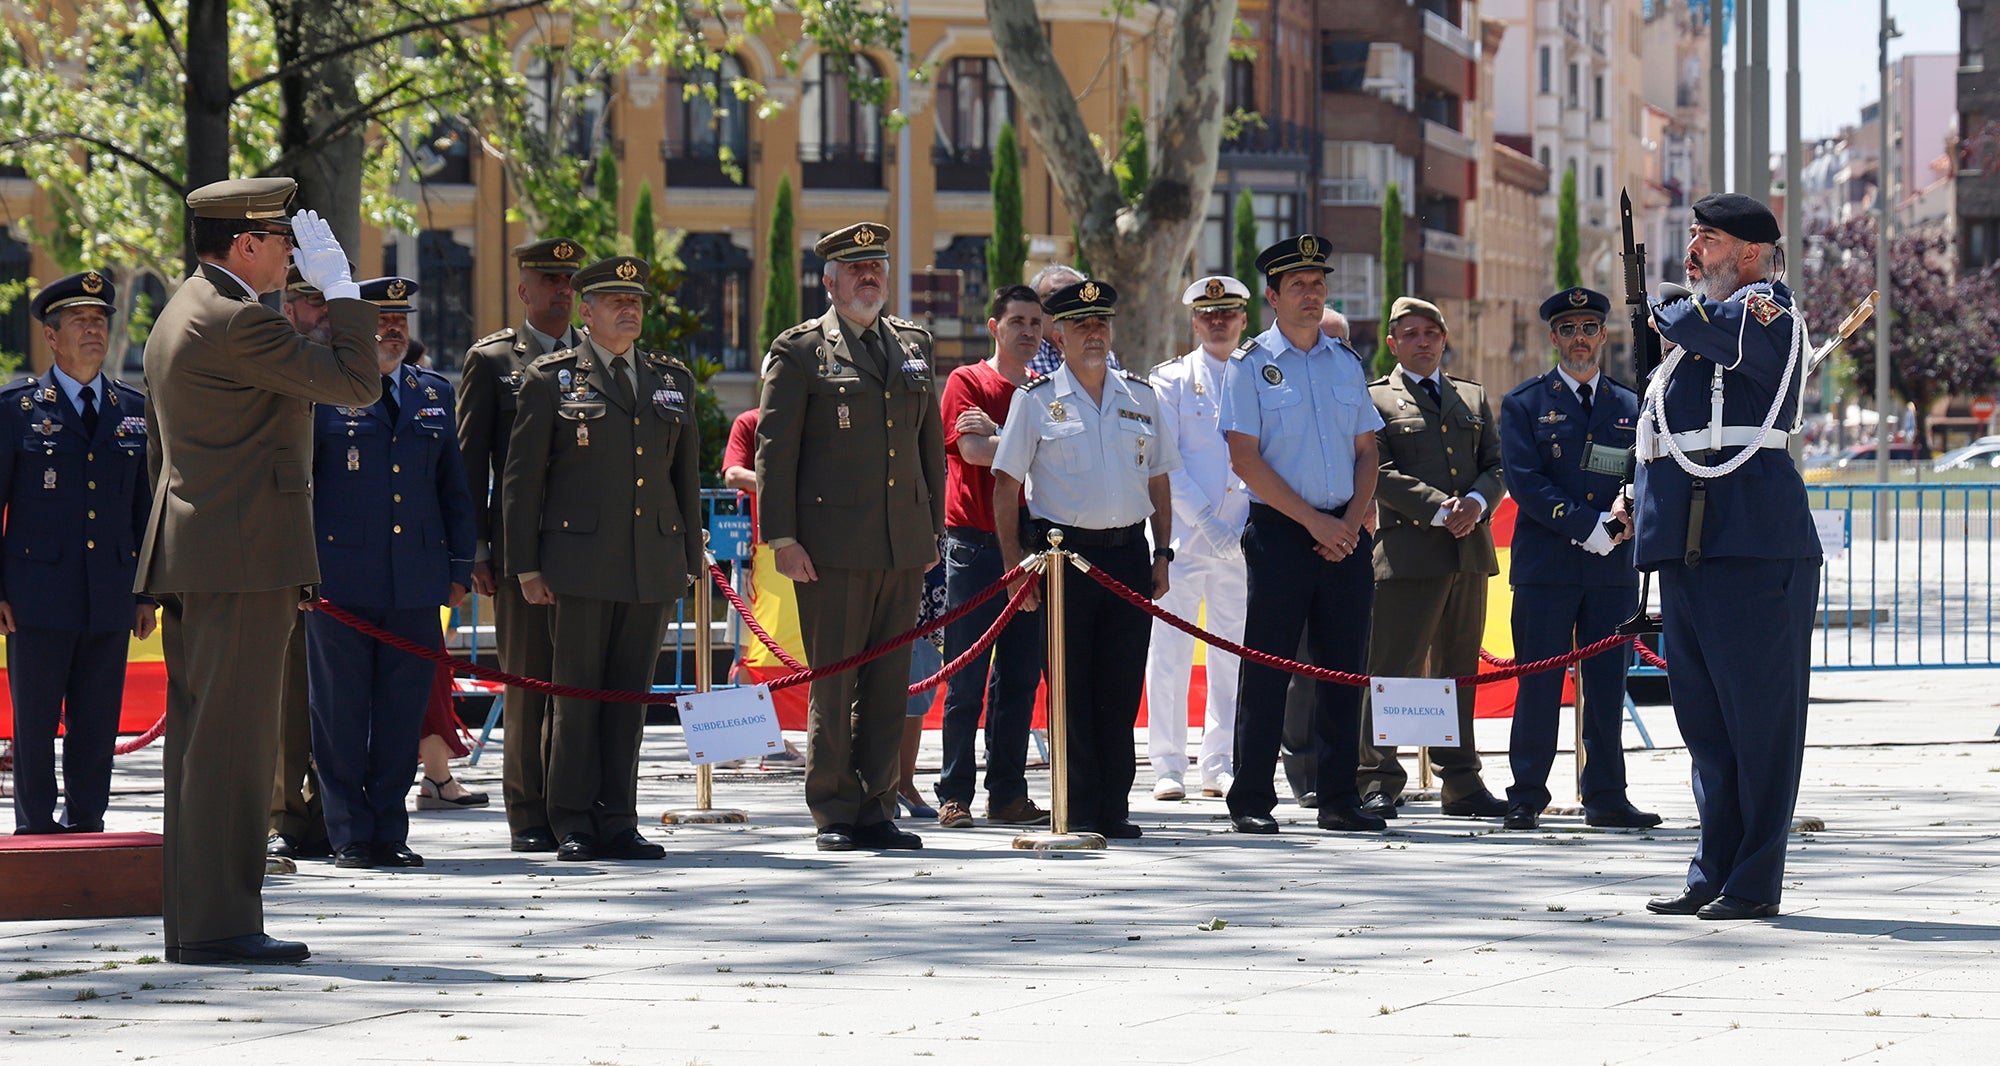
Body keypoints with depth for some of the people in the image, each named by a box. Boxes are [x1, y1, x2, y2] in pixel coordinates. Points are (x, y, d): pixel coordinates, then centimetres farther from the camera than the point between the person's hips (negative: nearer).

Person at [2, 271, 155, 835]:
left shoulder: (135, 409, 11)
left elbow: (146, 507, 14)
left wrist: (149, 593, 9)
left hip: (111, 598, 3)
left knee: (97, 725, 5)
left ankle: (86, 828, 13)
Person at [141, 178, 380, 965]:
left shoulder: (177, 318, 18)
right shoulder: (237, 322, -15)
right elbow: (357, 382, -14)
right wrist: (340, 285, -5)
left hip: (190, 561, 10)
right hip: (246, 557, -10)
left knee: (198, 740, 10)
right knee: (233, 742, -9)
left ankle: (190, 918, 12)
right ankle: (218, 922, -10)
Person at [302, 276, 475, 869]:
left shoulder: (435, 394, 15)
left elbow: (454, 489, 17)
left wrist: (459, 568, 11)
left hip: (416, 582, 4)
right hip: (340, 582, -4)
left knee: (403, 712, 5)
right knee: (341, 714, -1)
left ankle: (389, 833, 12)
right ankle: (349, 836, 6)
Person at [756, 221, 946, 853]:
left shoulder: (914, 345, 15)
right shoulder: (800, 351, 0)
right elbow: (773, 449, -3)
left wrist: (934, 527, 15)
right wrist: (782, 538, -9)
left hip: (904, 546, 5)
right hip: (834, 548, -5)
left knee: (889, 683, 6)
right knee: (833, 684, -2)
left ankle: (875, 810, 12)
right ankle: (833, 815, 6)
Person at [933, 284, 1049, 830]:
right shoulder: (967, 381, 1)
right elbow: (973, 450, -12)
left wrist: (998, 436, -8)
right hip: (975, 541, -5)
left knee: (1020, 675, 5)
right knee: (967, 676, -5)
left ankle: (1008, 793, 9)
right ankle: (954, 794, -2)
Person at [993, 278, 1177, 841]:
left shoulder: (1140, 396, 13)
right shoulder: (1036, 399, 3)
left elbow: (1158, 481, 17)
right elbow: (1006, 486, 2)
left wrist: (1163, 554, 9)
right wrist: (1014, 563, -6)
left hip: (1129, 554, 3)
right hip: (1064, 555, -3)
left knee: (1121, 688, 3)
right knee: (1071, 687, -3)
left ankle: (1114, 808, 9)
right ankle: (1078, 810, 1)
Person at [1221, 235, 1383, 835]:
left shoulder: (1346, 363, 13)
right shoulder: (1250, 365, -1)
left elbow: (1366, 451, 13)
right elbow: (1244, 459, -7)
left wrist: (1353, 522, -4)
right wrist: (1314, 521, -11)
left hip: (1345, 535, 4)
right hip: (1279, 533, -4)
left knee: (1343, 669, 4)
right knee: (1266, 669, -4)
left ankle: (1339, 799, 10)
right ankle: (1252, 801, 0)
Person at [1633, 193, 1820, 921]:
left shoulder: (1765, 313, -5)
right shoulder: (1693, 328, 22)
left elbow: (1709, 327, -26)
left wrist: (1666, 315, -7)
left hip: (1754, 546, -9)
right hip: (1688, 547, 9)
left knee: (1759, 717, -5)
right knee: (1704, 719, 11)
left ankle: (1754, 883, -3)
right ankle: (1713, 876, 15)